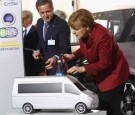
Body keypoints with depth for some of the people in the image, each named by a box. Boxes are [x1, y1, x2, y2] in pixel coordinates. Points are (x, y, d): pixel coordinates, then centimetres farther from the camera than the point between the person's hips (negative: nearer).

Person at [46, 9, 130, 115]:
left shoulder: (102, 36, -33)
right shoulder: (84, 33, -12)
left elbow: (105, 63, -26)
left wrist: (82, 69, -29)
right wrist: (72, 56, -8)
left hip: (113, 73, -8)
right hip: (101, 75, 8)